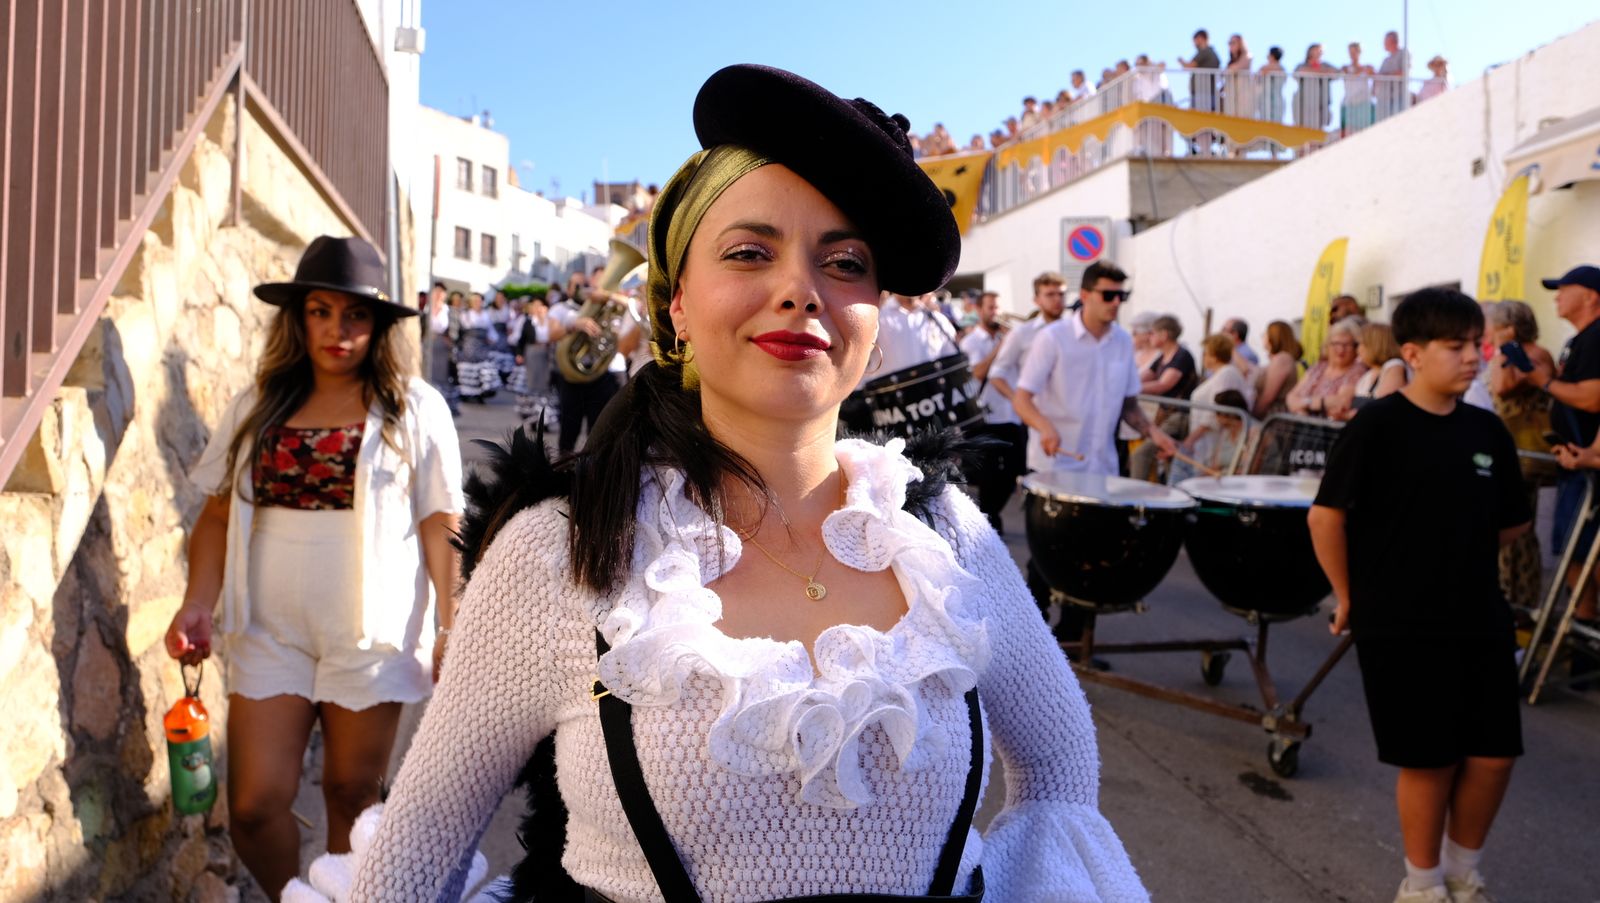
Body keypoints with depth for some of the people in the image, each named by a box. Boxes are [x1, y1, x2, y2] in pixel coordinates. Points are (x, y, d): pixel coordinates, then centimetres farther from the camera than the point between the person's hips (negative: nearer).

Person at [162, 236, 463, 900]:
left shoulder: (414, 409, -3)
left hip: (373, 631, -2)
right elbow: (219, 515, 8)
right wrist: (198, 606, -4)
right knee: (254, 806, 3)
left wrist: (449, 627, -6)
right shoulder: (259, 407, 7)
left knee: (352, 794, 9)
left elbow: (440, 524, -3)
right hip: (271, 631, 3)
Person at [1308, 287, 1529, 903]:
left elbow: (1512, 523, 16)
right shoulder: (1378, 426, -12)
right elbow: (1325, 514, -12)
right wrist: (1348, 596, -6)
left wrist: (1455, 553, 7)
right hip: (1401, 626, -5)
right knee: (1429, 759, 3)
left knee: (1493, 755, 8)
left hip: (1481, 620, 5)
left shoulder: (1487, 431, 4)